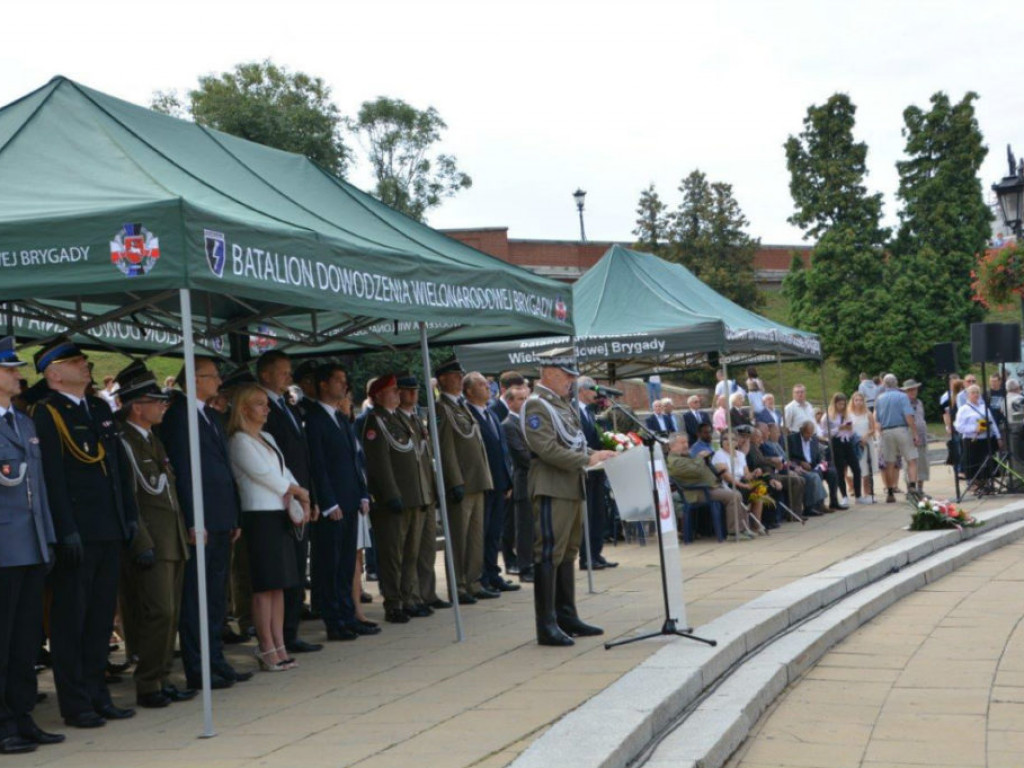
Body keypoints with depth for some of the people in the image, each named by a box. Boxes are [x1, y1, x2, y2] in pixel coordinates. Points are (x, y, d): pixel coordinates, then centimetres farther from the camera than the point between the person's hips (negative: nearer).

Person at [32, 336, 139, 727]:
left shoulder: (101, 409, 15)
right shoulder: (47, 414, -8)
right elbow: (52, 477, -14)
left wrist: (130, 516, 12)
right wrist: (66, 531, -18)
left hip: (109, 533, 7)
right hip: (76, 534, -7)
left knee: (101, 616, 13)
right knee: (70, 619, 2)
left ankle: (97, 694, 22)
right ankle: (75, 703, 9)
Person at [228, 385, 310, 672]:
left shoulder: (267, 438, 19)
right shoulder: (240, 440, -7)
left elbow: (284, 473, 15)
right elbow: (264, 474, -12)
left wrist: (301, 502, -1)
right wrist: (300, 492, -2)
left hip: (281, 516, 8)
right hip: (260, 517, -8)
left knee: (279, 585, 8)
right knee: (265, 585, -7)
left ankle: (279, 647, 11)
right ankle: (267, 650, -3)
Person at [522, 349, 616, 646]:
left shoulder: (563, 404, 17)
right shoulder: (536, 405, -12)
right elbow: (548, 450, -21)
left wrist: (596, 454, 6)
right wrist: (587, 460, -20)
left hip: (572, 488, 10)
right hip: (552, 488, -10)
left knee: (568, 552, 14)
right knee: (548, 554, -7)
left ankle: (566, 617, 22)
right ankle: (547, 625, -4)